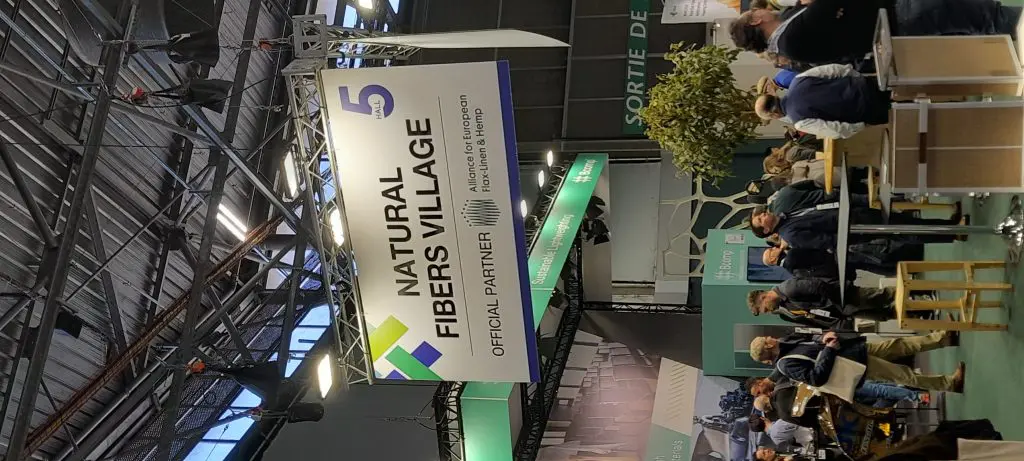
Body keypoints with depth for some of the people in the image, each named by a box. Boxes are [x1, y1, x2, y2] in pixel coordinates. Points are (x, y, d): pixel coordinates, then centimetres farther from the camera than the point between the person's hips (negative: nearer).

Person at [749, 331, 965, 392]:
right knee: (903, 375, -7)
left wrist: (825, 337, -6)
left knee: (902, 344, 4)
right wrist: (829, 350, -24)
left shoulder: (786, 341, 5)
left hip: (858, 347, 8)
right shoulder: (786, 365, -19)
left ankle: (946, 337, 12)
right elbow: (818, 378, -28)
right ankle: (949, 383, 1)